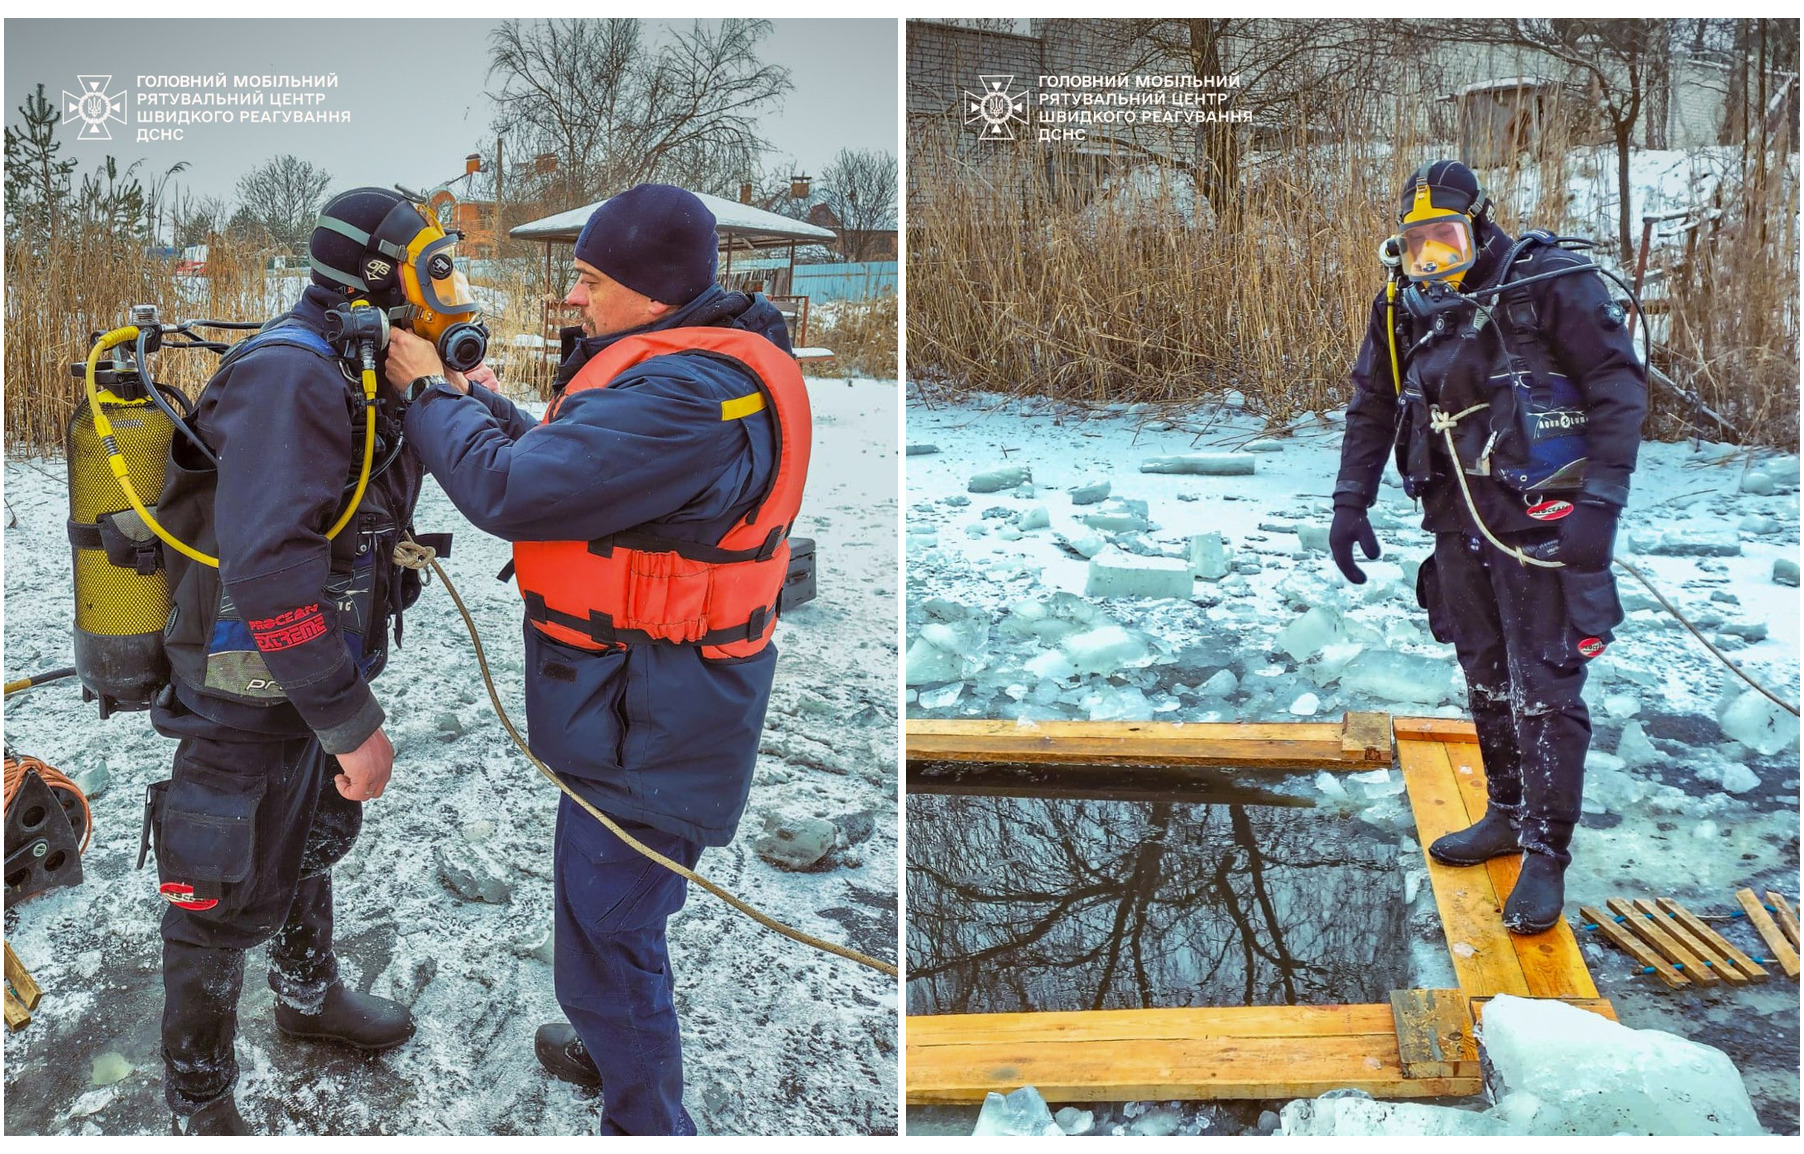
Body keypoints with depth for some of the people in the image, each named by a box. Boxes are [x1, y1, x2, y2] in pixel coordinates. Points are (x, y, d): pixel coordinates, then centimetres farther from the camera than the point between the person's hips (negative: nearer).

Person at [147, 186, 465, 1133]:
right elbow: (268, 567, -35)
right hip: (253, 697, -10)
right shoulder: (291, 373, -26)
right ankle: (199, 1109, 27)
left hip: (314, 678, 10)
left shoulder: (353, 374, 6)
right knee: (229, 901, 7)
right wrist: (353, 723, -31)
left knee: (309, 848, 28)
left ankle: (309, 997, 53)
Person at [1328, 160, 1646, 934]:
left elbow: (1619, 388, -11)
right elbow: (1370, 408, 14)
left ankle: (1547, 854, 7)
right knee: (1485, 677, 14)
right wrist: (1351, 502, 8)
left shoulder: (1550, 285, -10)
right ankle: (1508, 815, 30)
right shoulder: (1403, 308, 6)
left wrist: (1600, 501, -19)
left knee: (1544, 689, -3)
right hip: (1460, 521, 6)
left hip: (1541, 518, -6)